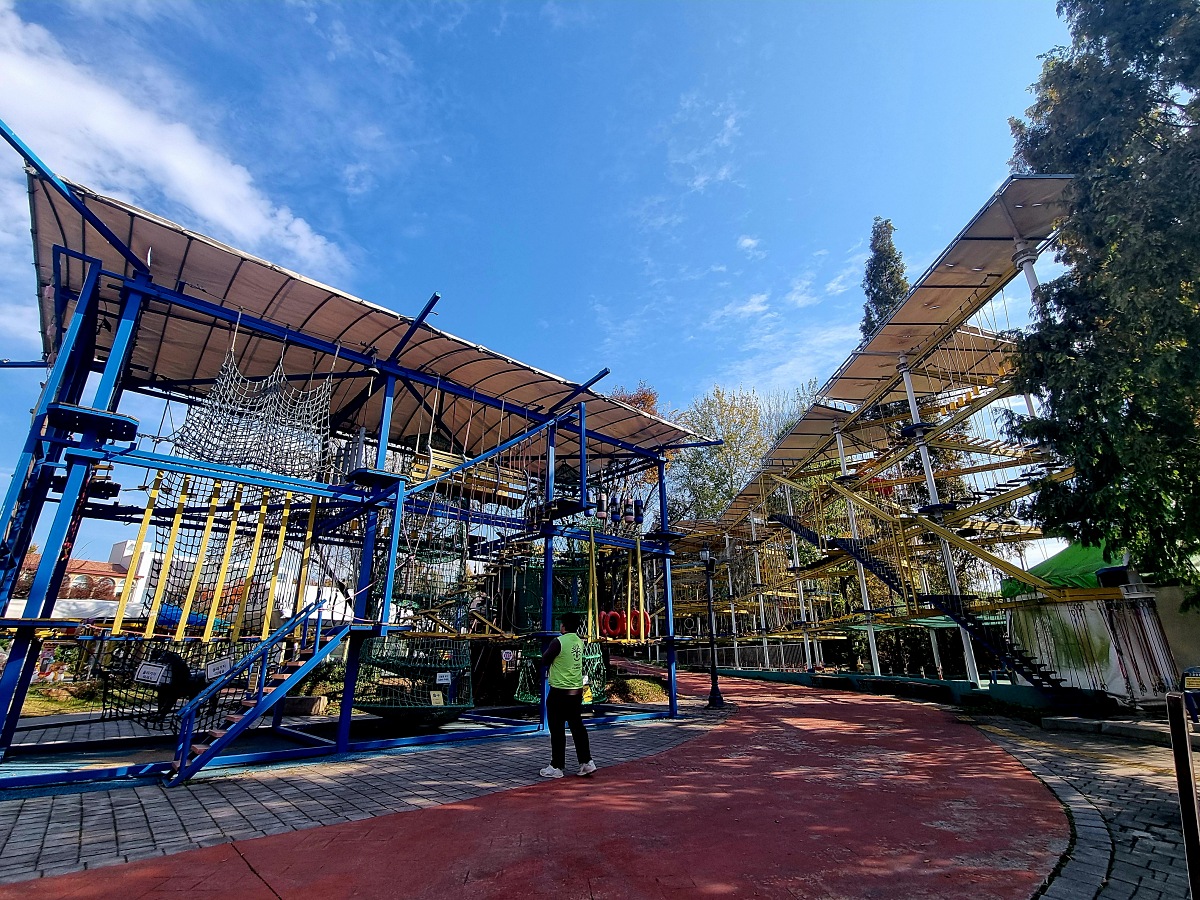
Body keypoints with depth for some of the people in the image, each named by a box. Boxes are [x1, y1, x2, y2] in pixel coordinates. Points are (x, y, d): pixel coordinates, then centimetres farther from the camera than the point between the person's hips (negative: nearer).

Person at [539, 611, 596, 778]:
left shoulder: (559, 641, -16)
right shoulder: (579, 641, 6)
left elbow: (545, 661, -7)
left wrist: (547, 651, 10)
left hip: (560, 691, -7)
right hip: (577, 690, 7)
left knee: (557, 729, 4)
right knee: (577, 727, 15)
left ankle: (556, 767, 12)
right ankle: (586, 762, 17)